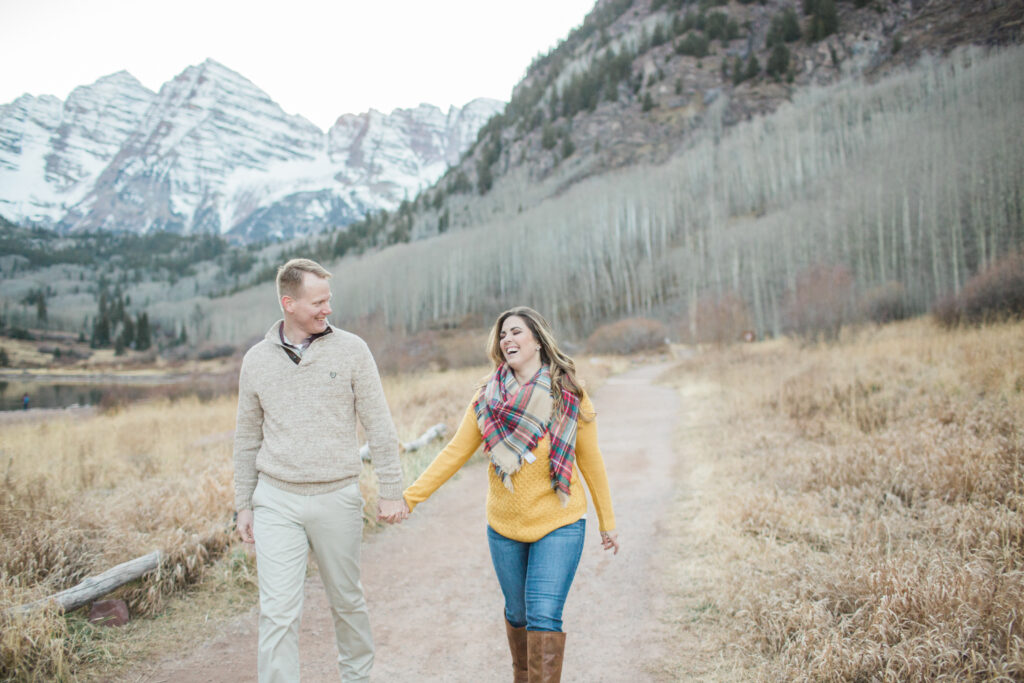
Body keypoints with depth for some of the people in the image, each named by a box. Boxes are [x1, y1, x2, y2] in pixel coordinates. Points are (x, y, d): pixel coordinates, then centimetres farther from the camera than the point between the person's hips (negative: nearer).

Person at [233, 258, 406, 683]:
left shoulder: (350, 350, -3)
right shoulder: (256, 360, 3)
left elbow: (379, 426, -2)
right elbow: (247, 439, 11)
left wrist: (391, 491, -3)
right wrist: (243, 505, 11)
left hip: (337, 499, -1)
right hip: (276, 502, 1)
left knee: (347, 601, 15)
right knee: (277, 612, -3)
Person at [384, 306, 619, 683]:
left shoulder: (570, 398, -6)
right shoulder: (487, 398, -2)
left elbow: (591, 462, 2)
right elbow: (455, 453, -1)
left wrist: (607, 523, 8)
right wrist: (409, 496, -7)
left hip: (559, 527, -2)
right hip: (504, 528, 3)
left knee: (544, 617, -11)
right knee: (517, 614, 16)